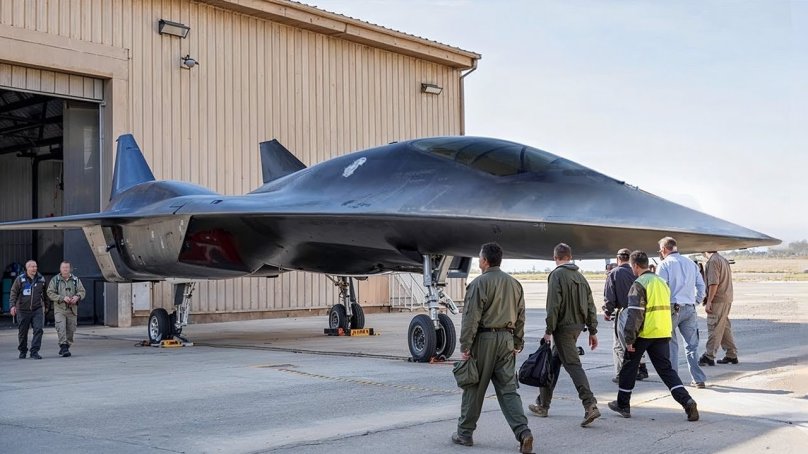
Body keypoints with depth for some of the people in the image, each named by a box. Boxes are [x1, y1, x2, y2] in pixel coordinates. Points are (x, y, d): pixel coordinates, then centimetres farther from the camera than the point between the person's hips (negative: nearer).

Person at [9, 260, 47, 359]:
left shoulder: (41, 279, 6)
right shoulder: (20, 279, -2)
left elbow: (44, 293, 15)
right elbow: (13, 293, -2)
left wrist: (44, 305, 18)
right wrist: (13, 305, -12)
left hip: (37, 310, 1)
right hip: (23, 310, -1)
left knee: (38, 329, -13)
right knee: (23, 332, 9)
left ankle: (34, 351, -9)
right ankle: (23, 351, 28)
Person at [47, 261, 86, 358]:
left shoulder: (76, 280, 10)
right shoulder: (55, 280, 3)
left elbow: (82, 291, 8)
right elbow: (50, 293, -4)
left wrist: (77, 297, -15)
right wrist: (63, 298, -17)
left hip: (72, 309, 3)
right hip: (59, 309, -3)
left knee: (70, 329, 5)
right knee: (61, 328, -15)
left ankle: (66, 347, 18)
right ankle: (63, 347, -18)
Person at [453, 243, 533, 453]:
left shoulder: (479, 283, -10)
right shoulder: (514, 283, 11)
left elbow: (471, 317, -13)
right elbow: (520, 317, 14)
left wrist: (465, 346, -10)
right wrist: (518, 343, 19)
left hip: (484, 339, -5)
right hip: (507, 339, 6)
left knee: (474, 388, 6)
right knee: (508, 389, 6)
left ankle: (465, 433, 17)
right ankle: (523, 432, -7)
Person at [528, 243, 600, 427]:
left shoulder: (557, 275, -9)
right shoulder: (580, 276, 13)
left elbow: (553, 305, -16)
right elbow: (591, 306, 12)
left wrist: (549, 330, -12)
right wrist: (593, 331, 15)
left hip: (563, 326, -8)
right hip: (577, 325, 8)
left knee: (572, 364, -9)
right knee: (553, 363, 16)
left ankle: (590, 405, -18)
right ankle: (543, 404, 20)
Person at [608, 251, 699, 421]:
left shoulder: (639, 284, -12)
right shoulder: (662, 282, 13)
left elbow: (635, 314, -18)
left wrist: (629, 339, -15)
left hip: (644, 334, -6)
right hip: (663, 334, 6)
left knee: (629, 367, 11)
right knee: (666, 370, 7)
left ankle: (623, 405, 20)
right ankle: (687, 402, -11)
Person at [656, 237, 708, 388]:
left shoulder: (665, 264, -4)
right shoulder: (690, 263, 13)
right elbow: (701, 285, 12)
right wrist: (696, 301, 18)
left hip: (672, 308, -4)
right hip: (690, 308, 5)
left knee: (671, 344, 5)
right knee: (692, 345, 8)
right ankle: (699, 379, 6)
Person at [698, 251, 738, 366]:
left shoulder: (713, 261, -12)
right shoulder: (724, 260, 18)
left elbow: (714, 283, -20)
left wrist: (708, 302, -19)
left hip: (718, 300, -10)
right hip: (727, 299, 10)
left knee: (714, 329, -7)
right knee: (725, 328, 14)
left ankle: (709, 357, -6)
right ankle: (732, 355, 18)